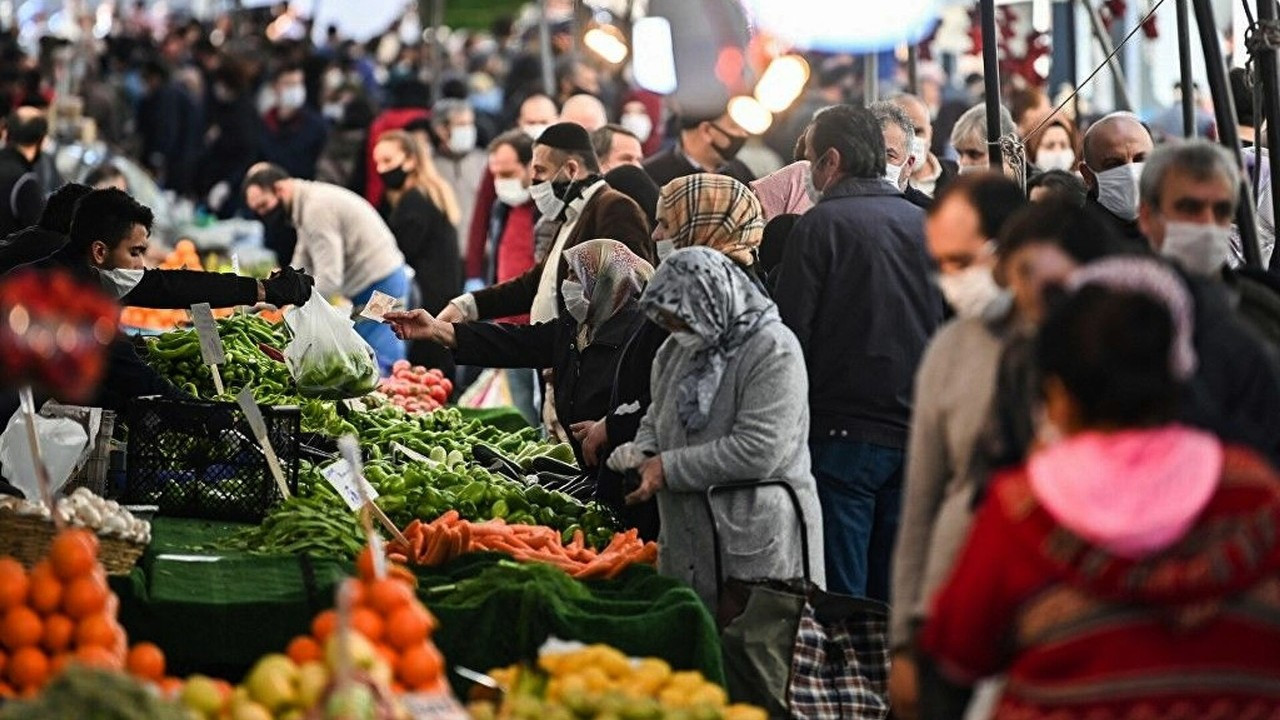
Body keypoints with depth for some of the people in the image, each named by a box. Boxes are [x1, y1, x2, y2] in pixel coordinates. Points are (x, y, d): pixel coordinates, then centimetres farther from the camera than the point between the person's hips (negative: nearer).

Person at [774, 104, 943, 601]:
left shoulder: (821, 224, -7)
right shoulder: (925, 224, 9)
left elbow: (791, 332, -9)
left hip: (844, 434, -6)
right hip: (916, 436, 6)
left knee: (840, 597, -3)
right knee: (896, 595, 10)